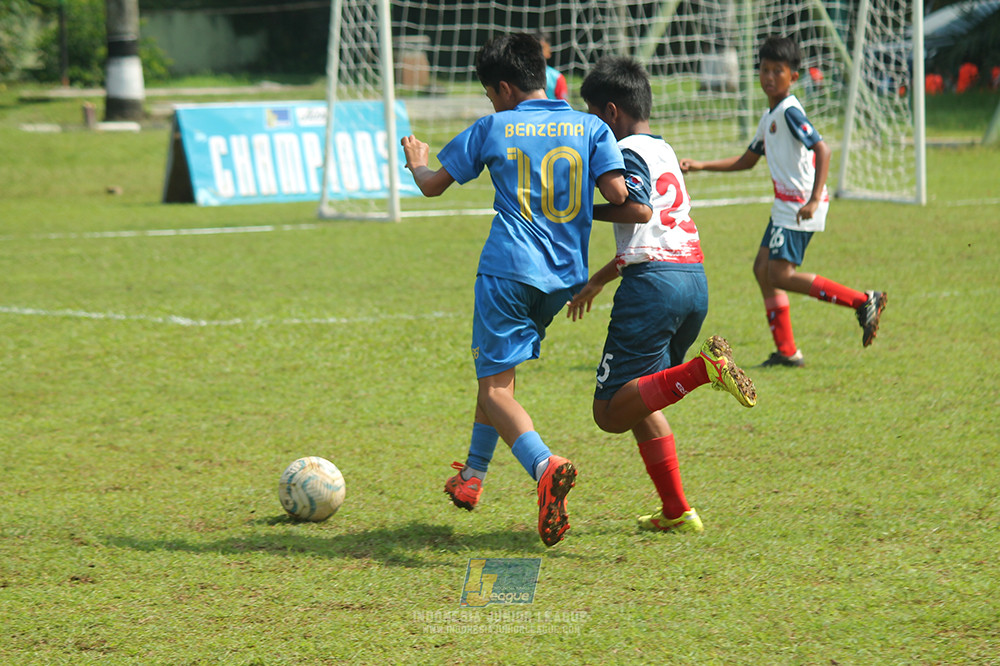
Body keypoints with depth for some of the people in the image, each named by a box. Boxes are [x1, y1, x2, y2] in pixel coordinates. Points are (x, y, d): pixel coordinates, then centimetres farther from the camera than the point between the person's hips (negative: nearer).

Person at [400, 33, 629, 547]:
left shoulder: (493, 129, 3)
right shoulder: (590, 128, 7)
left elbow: (433, 185, 12)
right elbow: (618, 193, -5)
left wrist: (416, 162, 36)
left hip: (509, 270, -5)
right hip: (565, 277, 5)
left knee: (495, 387, -5)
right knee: (496, 369, 25)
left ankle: (545, 466, -33)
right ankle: (472, 476, 33)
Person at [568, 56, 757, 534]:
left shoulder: (628, 152, -4)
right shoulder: (663, 150, 23)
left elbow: (639, 209, -23)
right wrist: (598, 281, 38)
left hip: (654, 281, -9)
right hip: (694, 279, 9)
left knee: (610, 412, -9)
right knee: (640, 403, 19)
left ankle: (703, 369, -28)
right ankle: (675, 512, 13)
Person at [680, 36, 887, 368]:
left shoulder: (790, 112, -14)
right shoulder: (769, 116, 17)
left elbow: (822, 150, -26)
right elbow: (747, 160, 29)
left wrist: (814, 199, -33)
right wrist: (700, 166, 24)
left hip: (801, 206, -10)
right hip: (785, 205, 10)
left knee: (780, 275, -14)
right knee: (763, 269, 8)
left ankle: (863, 302, -11)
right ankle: (787, 351, 11)